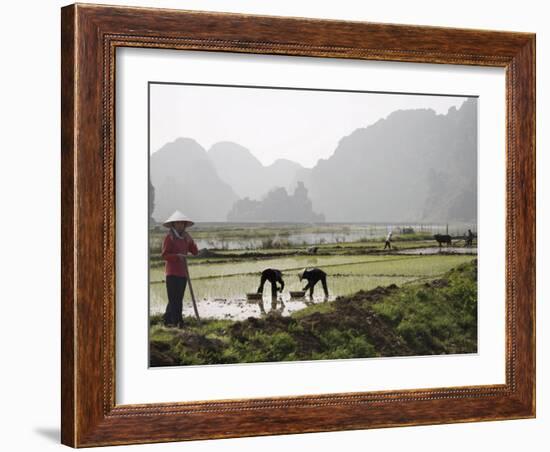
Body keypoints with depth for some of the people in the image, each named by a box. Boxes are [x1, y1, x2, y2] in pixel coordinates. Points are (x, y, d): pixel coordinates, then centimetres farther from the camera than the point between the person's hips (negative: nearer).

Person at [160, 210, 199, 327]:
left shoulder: (186, 238, 14)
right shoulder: (169, 238, -5)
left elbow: (195, 252, 10)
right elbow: (164, 255, -10)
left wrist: (190, 240, -2)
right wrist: (177, 256, -23)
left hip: (183, 271, 7)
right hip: (172, 272, -7)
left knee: (178, 298, 10)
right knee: (174, 298, -8)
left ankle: (167, 319, 20)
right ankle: (177, 321, -8)